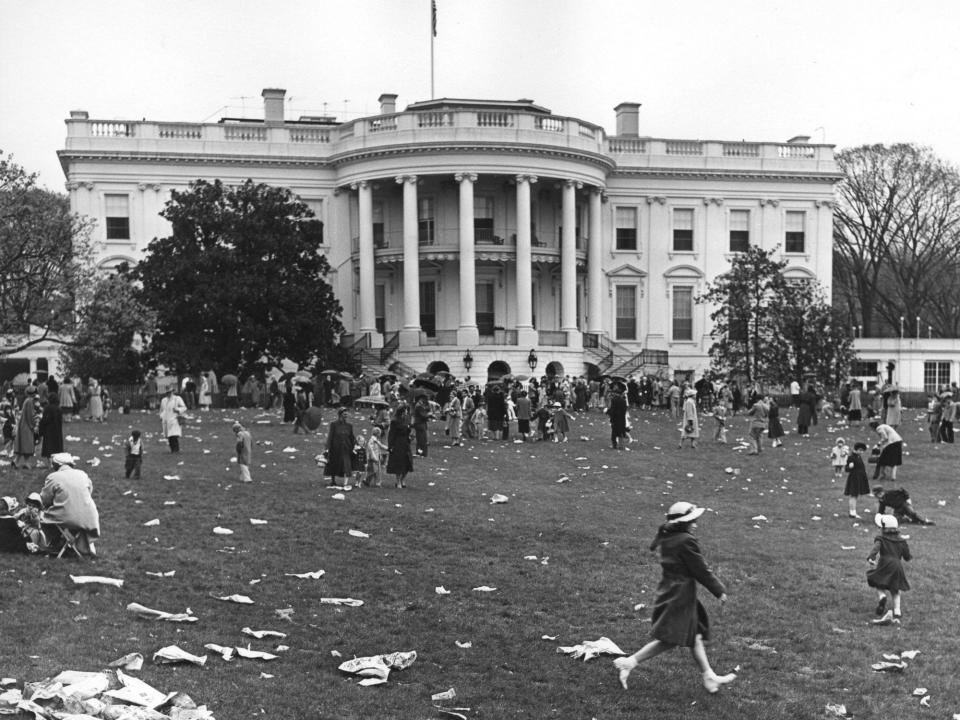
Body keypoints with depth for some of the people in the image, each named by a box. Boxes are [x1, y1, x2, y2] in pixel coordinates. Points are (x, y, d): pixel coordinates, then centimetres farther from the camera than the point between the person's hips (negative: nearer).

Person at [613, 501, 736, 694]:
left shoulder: (666, 538, 7)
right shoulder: (686, 541, -19)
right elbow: (701, 570, -14)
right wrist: (719, 591, -3)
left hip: (669, 590, 10)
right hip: (680, 596, -10)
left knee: (694, 636, 15)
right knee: (670, 639, -6)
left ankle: (709, 676, 21)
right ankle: (630, 662, -6)